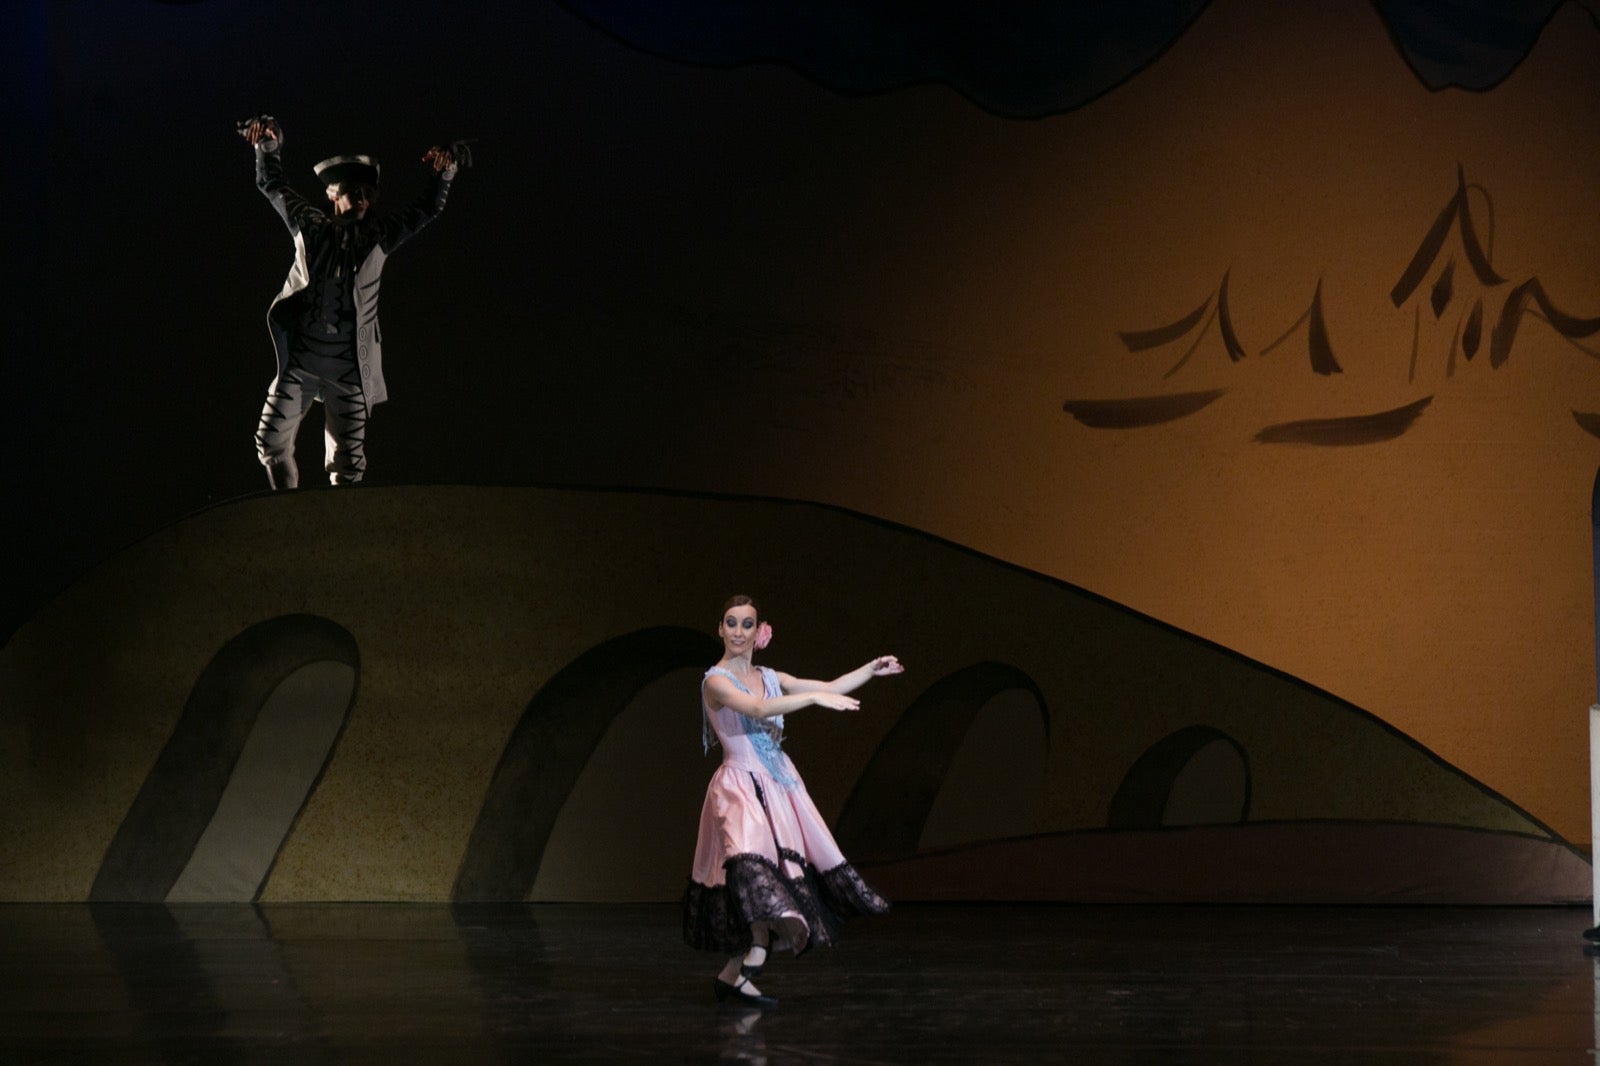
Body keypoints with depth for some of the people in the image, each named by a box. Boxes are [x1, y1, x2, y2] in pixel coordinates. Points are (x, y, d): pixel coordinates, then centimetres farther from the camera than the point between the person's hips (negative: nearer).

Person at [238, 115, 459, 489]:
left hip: (349, 368, -1)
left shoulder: (378, 237, 0)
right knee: (272, 441, 4)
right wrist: (269, 145, 5)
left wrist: (444, 172, -6)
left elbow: (428, 209, 5)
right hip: (299, 360, 1)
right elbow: (272, 185, 12)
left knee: (347, 463, -1)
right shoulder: (309, 226, 1)